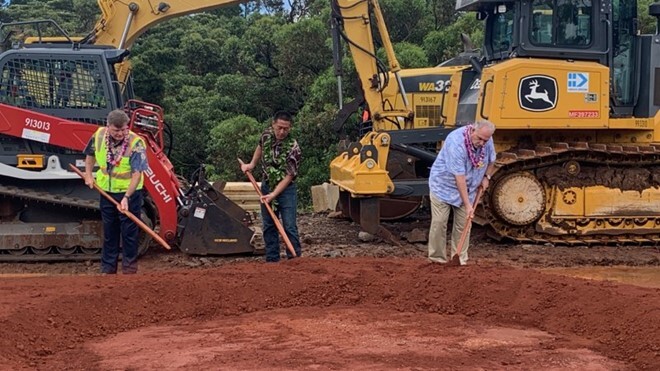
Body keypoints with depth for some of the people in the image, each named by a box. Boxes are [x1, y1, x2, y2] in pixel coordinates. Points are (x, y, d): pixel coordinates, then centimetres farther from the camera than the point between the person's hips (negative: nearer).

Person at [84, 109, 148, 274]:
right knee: (109, 231, 15)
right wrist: (88, 174, 7)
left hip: (129, 192, -5)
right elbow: (91, 154, 15)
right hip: (107, 192, 5)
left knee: (129, 232, 3)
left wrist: (126, 198, -32)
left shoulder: (136, 143, -22)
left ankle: (129, 268, 15)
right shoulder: (99, 135, -7)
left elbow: (137, 174, -25)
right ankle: (108, 269, 26)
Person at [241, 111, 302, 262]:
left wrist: (273, 195, -26)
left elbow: (288, 176, -21)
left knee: (289, 226, -8)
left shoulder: (293, 148, -22)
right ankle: (272, 259, 17)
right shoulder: (267, 134, -7)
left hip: (285, 189, -5)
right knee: (268, 226, 9)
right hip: (266, 187, 5)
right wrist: (252, 164, 12)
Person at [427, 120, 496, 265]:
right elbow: (459, 177, -33)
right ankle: (437, 259, 3)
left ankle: (461, 260, 9)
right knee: (439, 222, -7)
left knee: (463, 225, 3)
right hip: (443, 185, -5)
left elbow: (491, 160, 12)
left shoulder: (487, 140, -12)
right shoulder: (456, 143, -34)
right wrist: (467, 204, -32)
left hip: (467, 188, 6)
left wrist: (486, 176, -3)